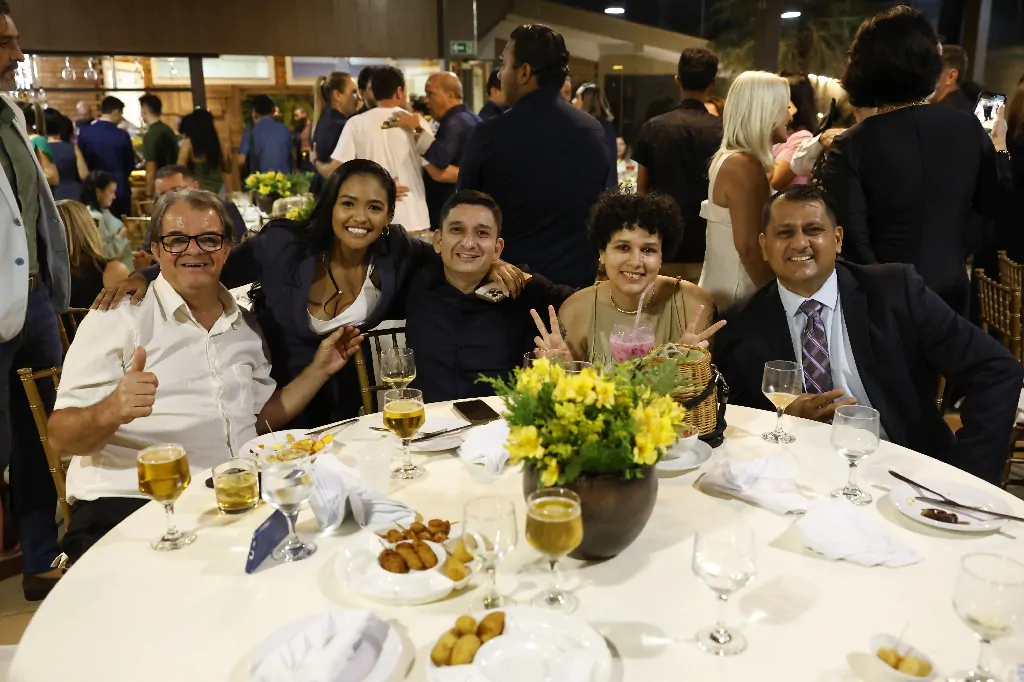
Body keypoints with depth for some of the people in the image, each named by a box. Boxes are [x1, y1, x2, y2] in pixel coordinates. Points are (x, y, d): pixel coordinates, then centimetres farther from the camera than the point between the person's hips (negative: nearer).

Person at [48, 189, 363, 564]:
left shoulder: (246, 325, 15)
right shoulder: (118, 317, -2)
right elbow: (62, 438, -8)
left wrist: (319, 368, 14)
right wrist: (111, 411, -29)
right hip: (127, 504, -5)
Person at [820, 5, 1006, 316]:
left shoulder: (850, 146, -17)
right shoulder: (968, 127, -6)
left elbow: (851, 241, -20)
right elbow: (993, 205, 8)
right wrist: (1000, 149, 25)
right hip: (950, 295, 3)